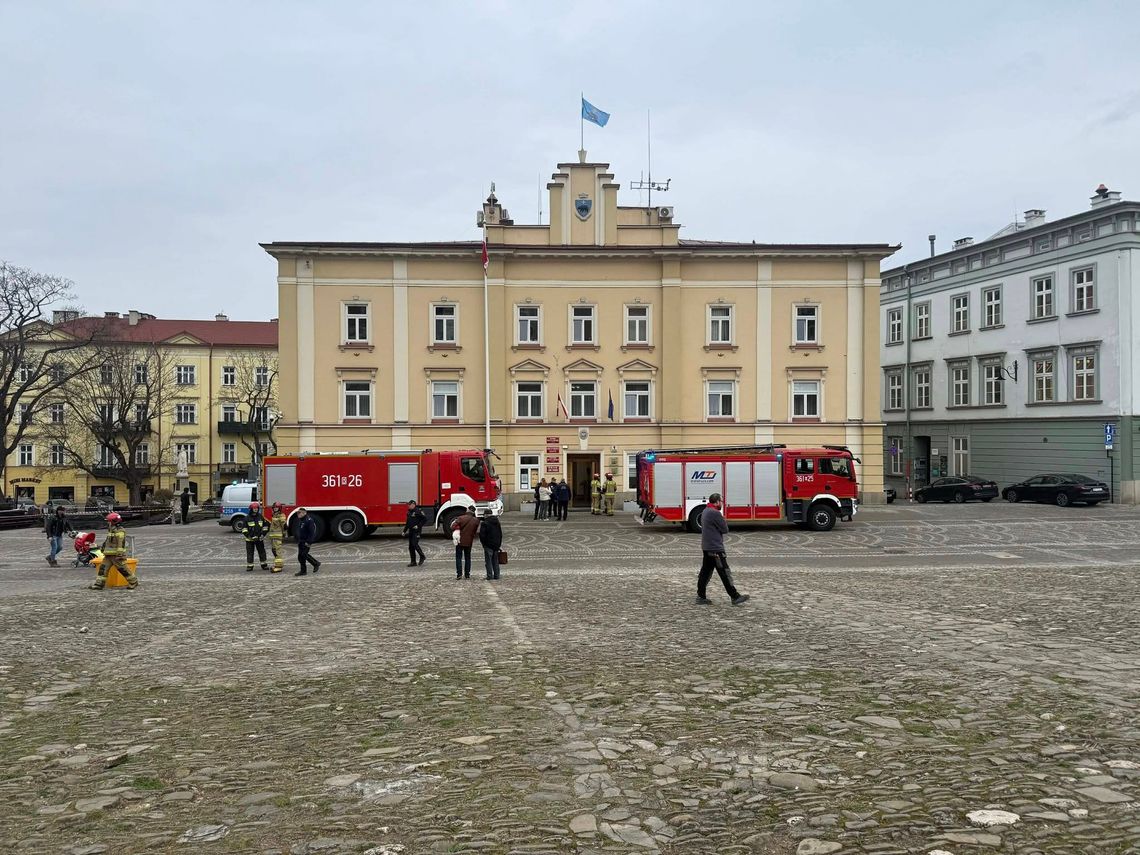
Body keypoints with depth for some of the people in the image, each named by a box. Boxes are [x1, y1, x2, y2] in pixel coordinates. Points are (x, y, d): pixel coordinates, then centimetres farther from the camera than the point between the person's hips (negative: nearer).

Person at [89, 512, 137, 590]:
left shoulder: (120, 532, -15)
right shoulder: (111, 531, 16)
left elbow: (120, 544, -21)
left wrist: (119, 555, -26)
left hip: (116, 555, -9)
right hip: (109, 555, 9)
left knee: (123, 569, -5)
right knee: (102, 568, 4)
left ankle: (134, 583, 5)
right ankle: (98, 584, 6)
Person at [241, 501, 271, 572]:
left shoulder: (261, 517, 3)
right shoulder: (247, 518, -5)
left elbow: (265, 526, 11)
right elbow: (244, 528, -4)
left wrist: (263, 534, 2)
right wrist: (248, 536, -13)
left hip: (259, 539, 2)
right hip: (250, 539, -2)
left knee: (262, 552, 7)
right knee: (250, 553, 3)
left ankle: (264, 565, 16)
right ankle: (249, 566, 10)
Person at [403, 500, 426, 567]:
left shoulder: (418, 511, -10)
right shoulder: (409, 512, 15)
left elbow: (424, 520, -13)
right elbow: (407, 522, 23)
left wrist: (418, 525, -18)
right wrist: (404, 531, 21)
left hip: (417, 531, -8)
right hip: (411, 531, 8)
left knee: (414, 544, -18)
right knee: (410, 546, 6)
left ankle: (422, 556, 1)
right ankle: (413, 562, 10)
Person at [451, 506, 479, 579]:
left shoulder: (461, 518, -14)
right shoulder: (476, 521, -4)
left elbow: (452, 527, -19)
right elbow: (474, 532, 5)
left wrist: (457, 529, -4)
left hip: (460, 541, -2)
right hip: (469, 542, 2)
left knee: (458, 557, 6)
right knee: (467, 558, 13)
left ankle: (459, 574, -3)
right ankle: (467, 574, 13)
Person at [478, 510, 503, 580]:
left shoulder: (484, 523, -13)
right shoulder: (497, 523, 10)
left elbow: (482, 535, -14)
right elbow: (500, 534, 16)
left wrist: (483, 543, 3)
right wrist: (499, 544, 20)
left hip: (488, 545, -6)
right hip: (496, 545, 6)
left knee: (488, 561, -1)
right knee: (495, 561, 13)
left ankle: (490, 576, -4)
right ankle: (496, 575, 13)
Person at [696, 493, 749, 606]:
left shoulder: (705, 512, 14)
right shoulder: (715, 513, -18)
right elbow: (725, 529, -13)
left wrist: (721, 519, 4)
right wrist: (723, 521, 6)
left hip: (706, 548, 10)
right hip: (715, 549, -10)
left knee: (705, 572, 11)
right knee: (724, 573, -4)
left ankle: (701, 597, 12)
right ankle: (735, 597, 0)